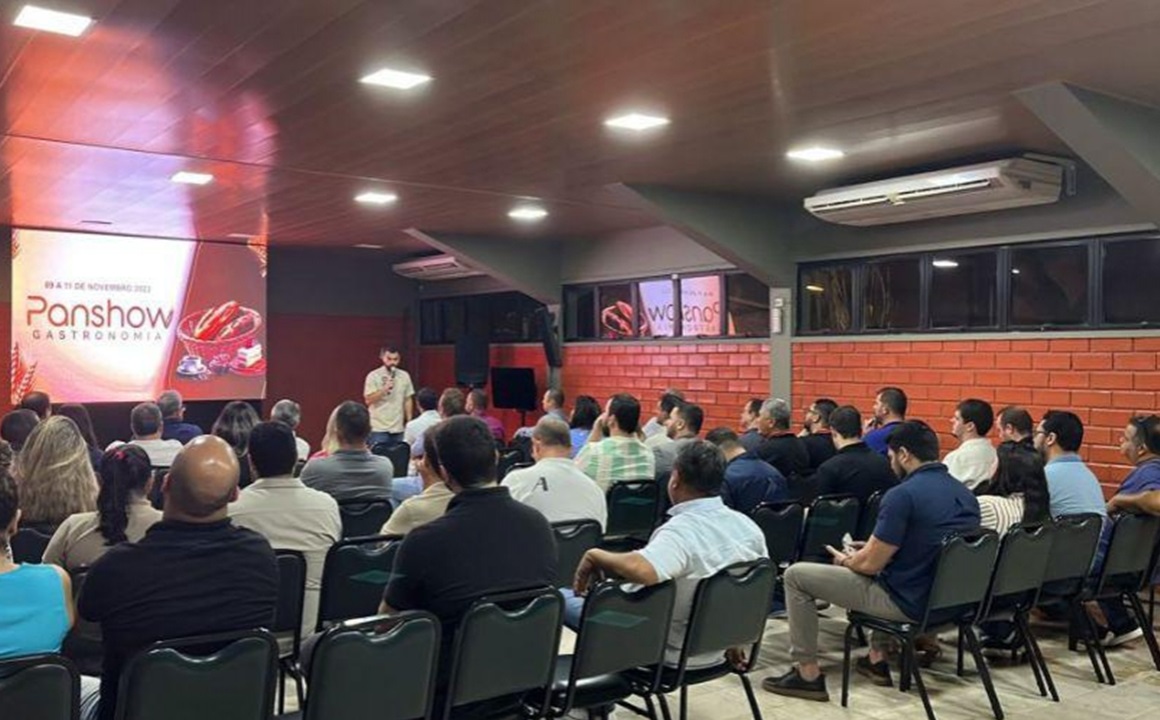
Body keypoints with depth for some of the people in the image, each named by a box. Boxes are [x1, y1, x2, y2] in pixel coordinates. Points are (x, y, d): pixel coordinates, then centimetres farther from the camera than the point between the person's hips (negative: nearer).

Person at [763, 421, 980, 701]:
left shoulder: (902, 495, -20)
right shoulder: (965, 494, 6)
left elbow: (870, 564, -16)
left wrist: (844, 560, 7)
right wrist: (870, 548, 21)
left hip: (908, 602, -8)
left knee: (796, 575, 0)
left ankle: (808, 674, 6)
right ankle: (878, 659, 34)